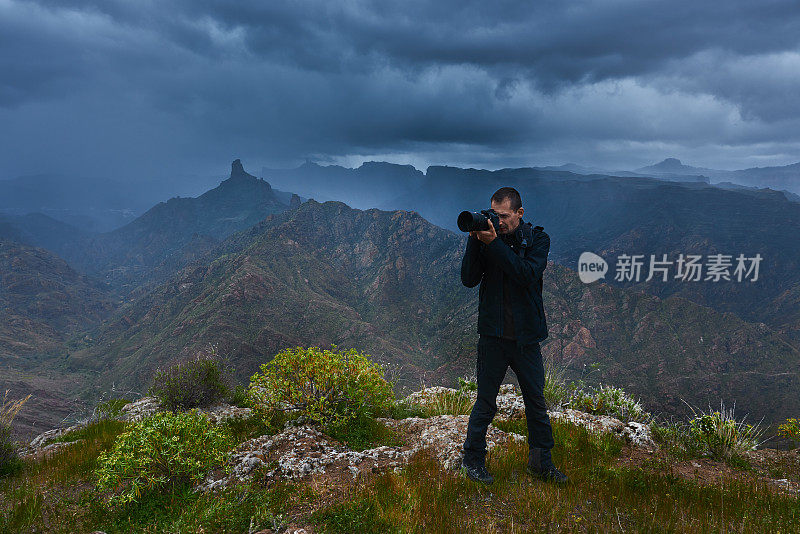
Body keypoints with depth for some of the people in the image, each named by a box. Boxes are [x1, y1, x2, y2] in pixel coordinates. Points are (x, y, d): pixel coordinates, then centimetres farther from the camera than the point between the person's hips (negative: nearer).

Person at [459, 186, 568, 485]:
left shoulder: (537, 239, -1)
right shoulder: (486, 238, 1)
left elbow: (527, 274, -20)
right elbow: (468, 279, -8)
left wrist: (494, 243, -25)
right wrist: (475, 240, -18)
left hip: (526, 337, 1)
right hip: (493, 334, -1)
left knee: (536, 402, 11)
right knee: (485, 403, 6)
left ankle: (541, 462, 28)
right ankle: (472, 460, 23)